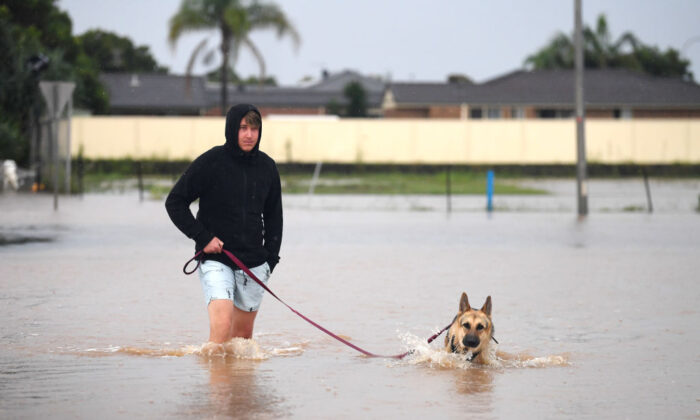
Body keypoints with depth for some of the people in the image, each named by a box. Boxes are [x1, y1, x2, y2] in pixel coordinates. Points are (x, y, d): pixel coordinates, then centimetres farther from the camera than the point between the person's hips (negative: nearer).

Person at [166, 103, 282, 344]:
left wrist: (271, 257, 11)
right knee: (222, 324, -21)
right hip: (215, 260, -4)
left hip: (254, 263, 5)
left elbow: (273, 215, 19)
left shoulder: (267, 167, 7)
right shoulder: (211, 162, -7)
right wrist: (202, 237, -10)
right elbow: (174, 202, -2)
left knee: (243, 333, 9)